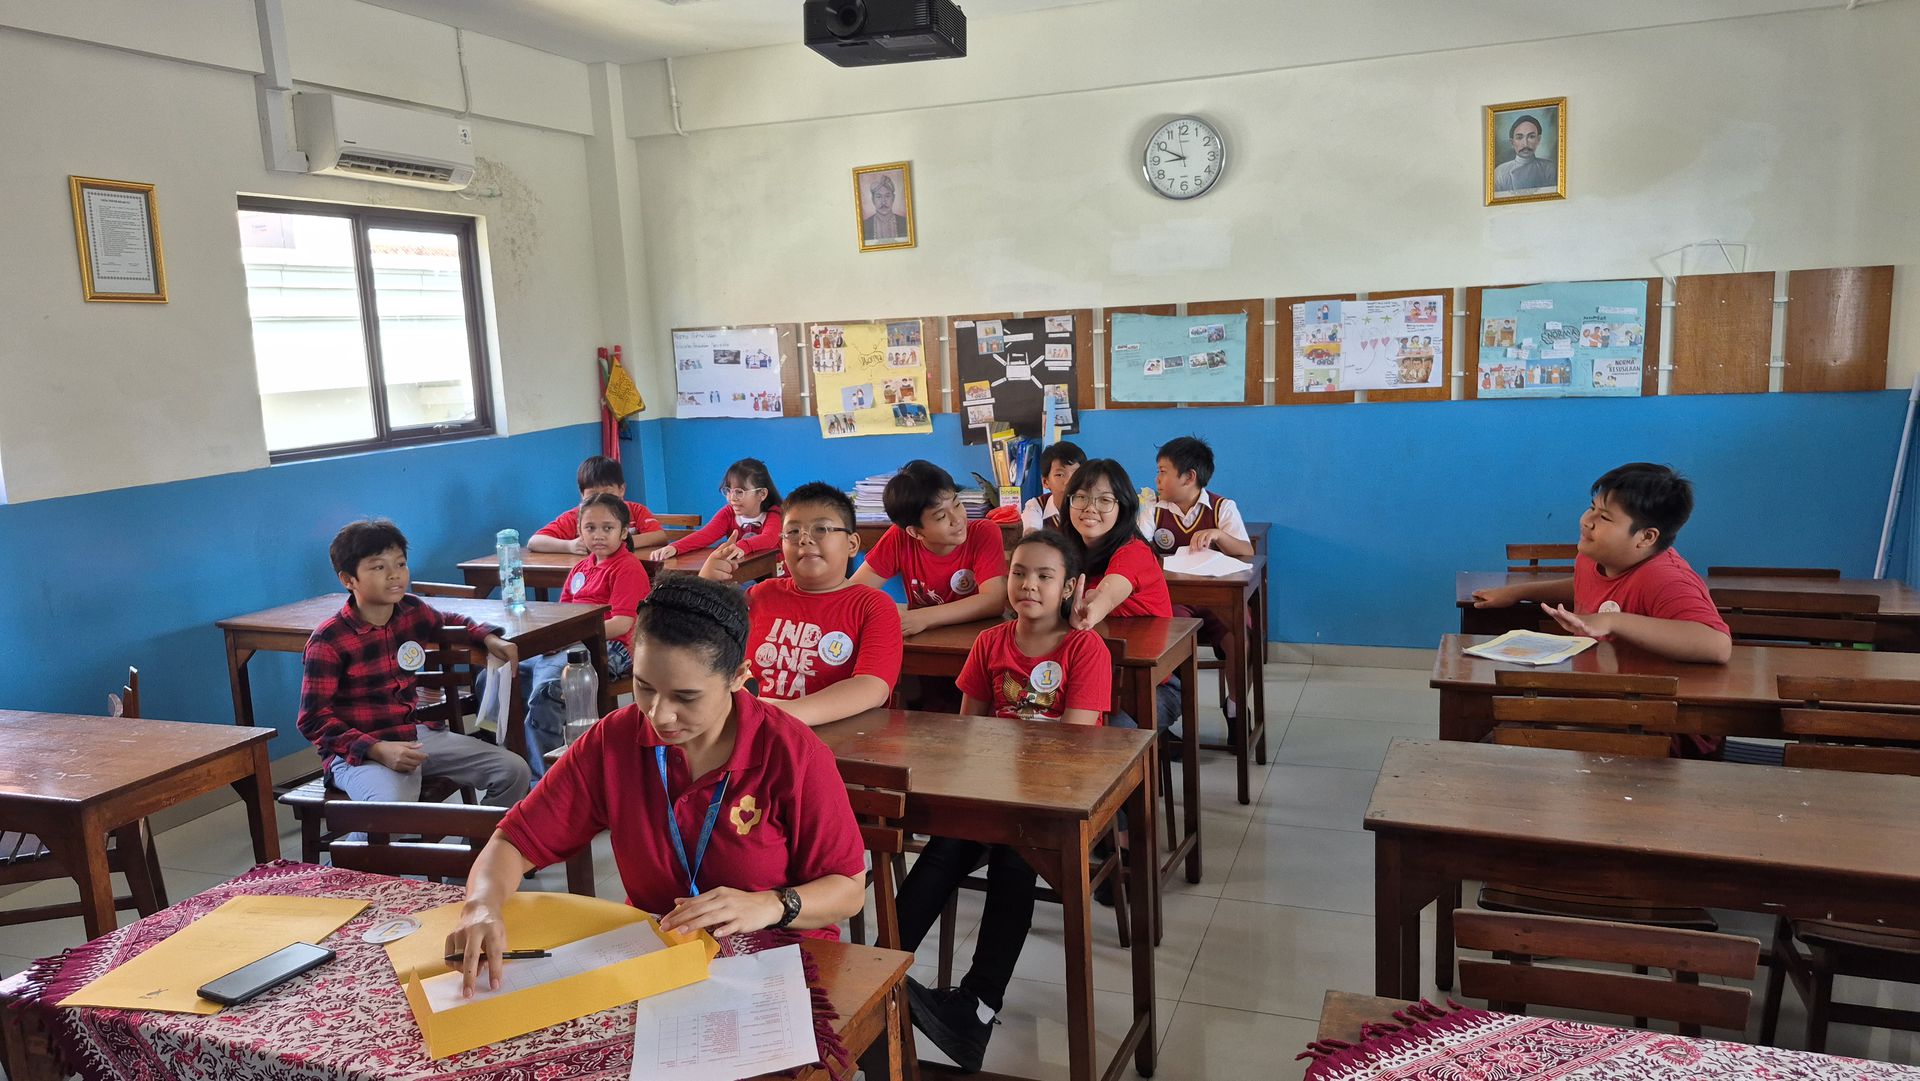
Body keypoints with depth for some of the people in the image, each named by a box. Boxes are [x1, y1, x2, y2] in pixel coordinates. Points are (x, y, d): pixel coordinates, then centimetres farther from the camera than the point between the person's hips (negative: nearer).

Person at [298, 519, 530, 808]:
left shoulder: (414, 611, 5)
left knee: (514, 771, -5)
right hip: (357, 751, -6)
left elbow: (451, 621, 29)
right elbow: (313, 720, -12)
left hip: (417, 734, 7)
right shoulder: (328, 640, -13)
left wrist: (490, 639, 9)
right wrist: (378, 750, -24)